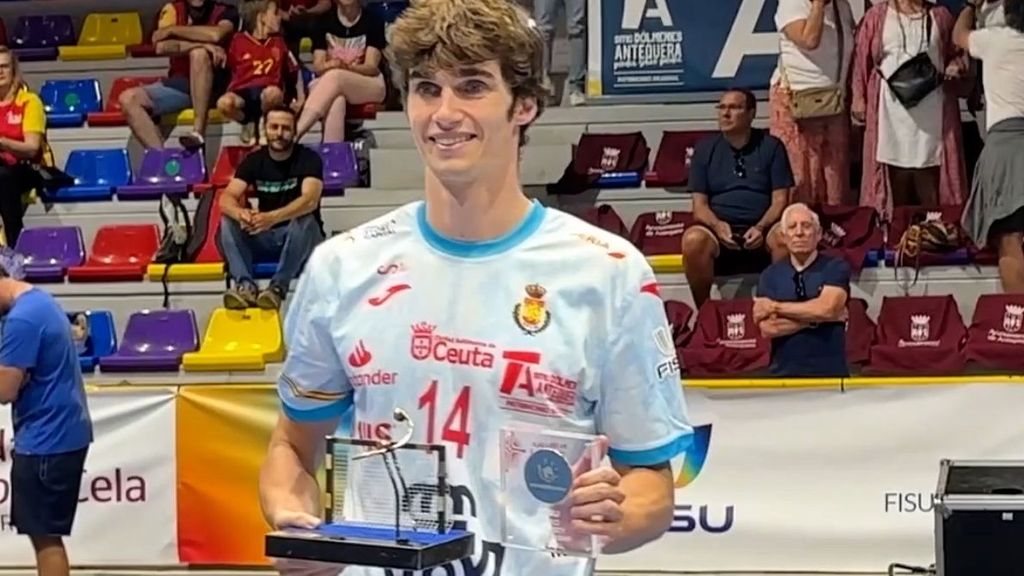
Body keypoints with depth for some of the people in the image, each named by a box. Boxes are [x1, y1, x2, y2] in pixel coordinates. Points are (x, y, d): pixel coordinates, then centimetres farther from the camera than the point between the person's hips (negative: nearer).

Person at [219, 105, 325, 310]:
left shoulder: (308, 159, -11)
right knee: (228, 221, -20)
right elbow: (226, 198, -12)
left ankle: (278, 287, -37)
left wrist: (273, 217, -47)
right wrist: (240, 213, -38)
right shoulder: (254, 160, 0)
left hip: (302, 239, -4)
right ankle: (246, 285, -37)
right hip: (265, 238, 4)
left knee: (304, 221, -35)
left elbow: (310, 200, -29)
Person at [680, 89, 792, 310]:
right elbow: (700, 204, 5)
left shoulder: (771, 146, 7)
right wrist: (718, 226, -17)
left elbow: (780, 200, 2)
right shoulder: (704, 149, 9)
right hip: (719, 229, 1)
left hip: (761, 229, 0)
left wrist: (761, 228, -18)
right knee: (693, 239, -34)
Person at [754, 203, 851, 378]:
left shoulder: (836, 267, 3)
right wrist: (816, 318, -7)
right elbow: (769, 328, -3)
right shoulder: (770, 275, 9)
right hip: (785, 372, 2)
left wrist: (775, 307, -5)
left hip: (830, 371, -2)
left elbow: (827, 308, -14)